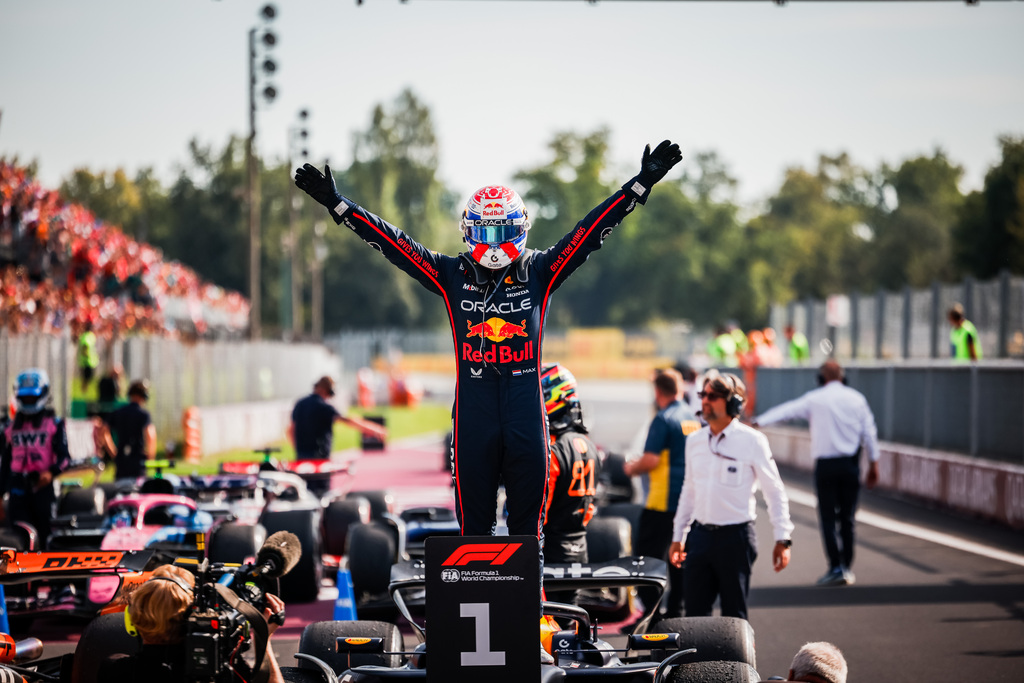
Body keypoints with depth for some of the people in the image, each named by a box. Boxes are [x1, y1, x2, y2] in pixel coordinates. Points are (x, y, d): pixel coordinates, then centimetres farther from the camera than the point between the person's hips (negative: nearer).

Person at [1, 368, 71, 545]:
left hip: (42, 486, -3)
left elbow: (64, 456, -4)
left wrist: (51, 472, -24)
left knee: (46, 536, -4)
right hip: (18, 487, 3)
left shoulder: (54, 424, 5)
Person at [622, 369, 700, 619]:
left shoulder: (663, 420, -13)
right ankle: (675, 613, 15)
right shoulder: (694, 419, 10)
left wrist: (631, 468, 0)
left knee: (648, 554, -2)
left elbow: (651, 460, -20)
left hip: (663, 501, -8)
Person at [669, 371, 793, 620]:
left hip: (735, 536, -5)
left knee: (734, 616, 2)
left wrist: (782, 539, -6)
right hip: (700, 535, 5)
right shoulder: (695, 440, 9)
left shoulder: (752, 441, -6)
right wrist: (677, 537, 19)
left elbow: (775, 491, -2)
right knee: (695, 612, 5)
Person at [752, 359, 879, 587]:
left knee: (828, 517, 0)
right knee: (847, 517, 10)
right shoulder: (856, 399, 4)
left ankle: (836, 568, -8)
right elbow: (869, 433, 4)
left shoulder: (815, 399, -1)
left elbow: (786, 410, 4)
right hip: (850, 464, 2)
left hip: (825, 465, -2)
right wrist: (873, 464, 10)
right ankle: (847, 568, 12)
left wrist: (759, 421, 12)